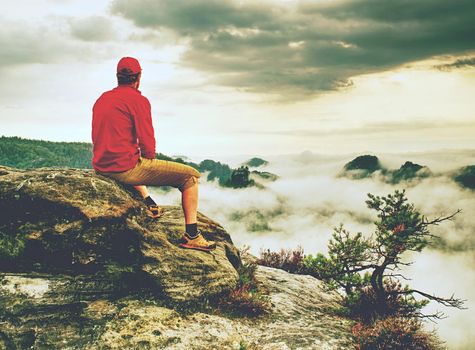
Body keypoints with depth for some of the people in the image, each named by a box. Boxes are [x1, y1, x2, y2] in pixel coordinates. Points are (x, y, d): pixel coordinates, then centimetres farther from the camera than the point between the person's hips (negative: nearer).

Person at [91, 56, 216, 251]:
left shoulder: (101, 99, 14)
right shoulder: (138, 99, -9)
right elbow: (147, 142, -14)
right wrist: (149, 158, 8)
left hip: (100, 167, 9)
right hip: (126, 168, -8)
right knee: (191, 176, 0)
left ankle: (149, 205, 33)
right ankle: (191, 235, -1)